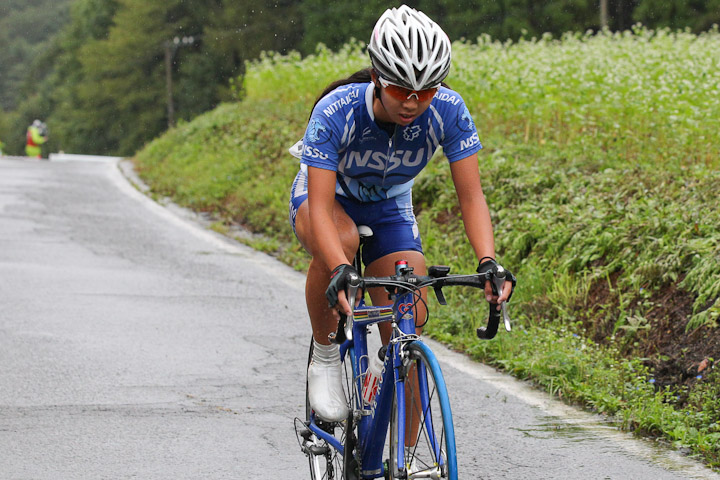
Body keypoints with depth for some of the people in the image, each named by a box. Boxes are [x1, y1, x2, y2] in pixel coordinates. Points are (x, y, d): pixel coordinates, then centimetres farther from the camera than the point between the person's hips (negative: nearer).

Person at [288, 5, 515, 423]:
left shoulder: (449, 111, -29)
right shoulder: (336, 111, -36)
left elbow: (471, 196, -27)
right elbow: (320, 208, -41)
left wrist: (489, 262, -44)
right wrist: (340, 271, -58)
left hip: (389, 206, 3)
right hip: (327, 196, -2)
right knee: (340, 241, -39)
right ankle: (325, 357, -16)